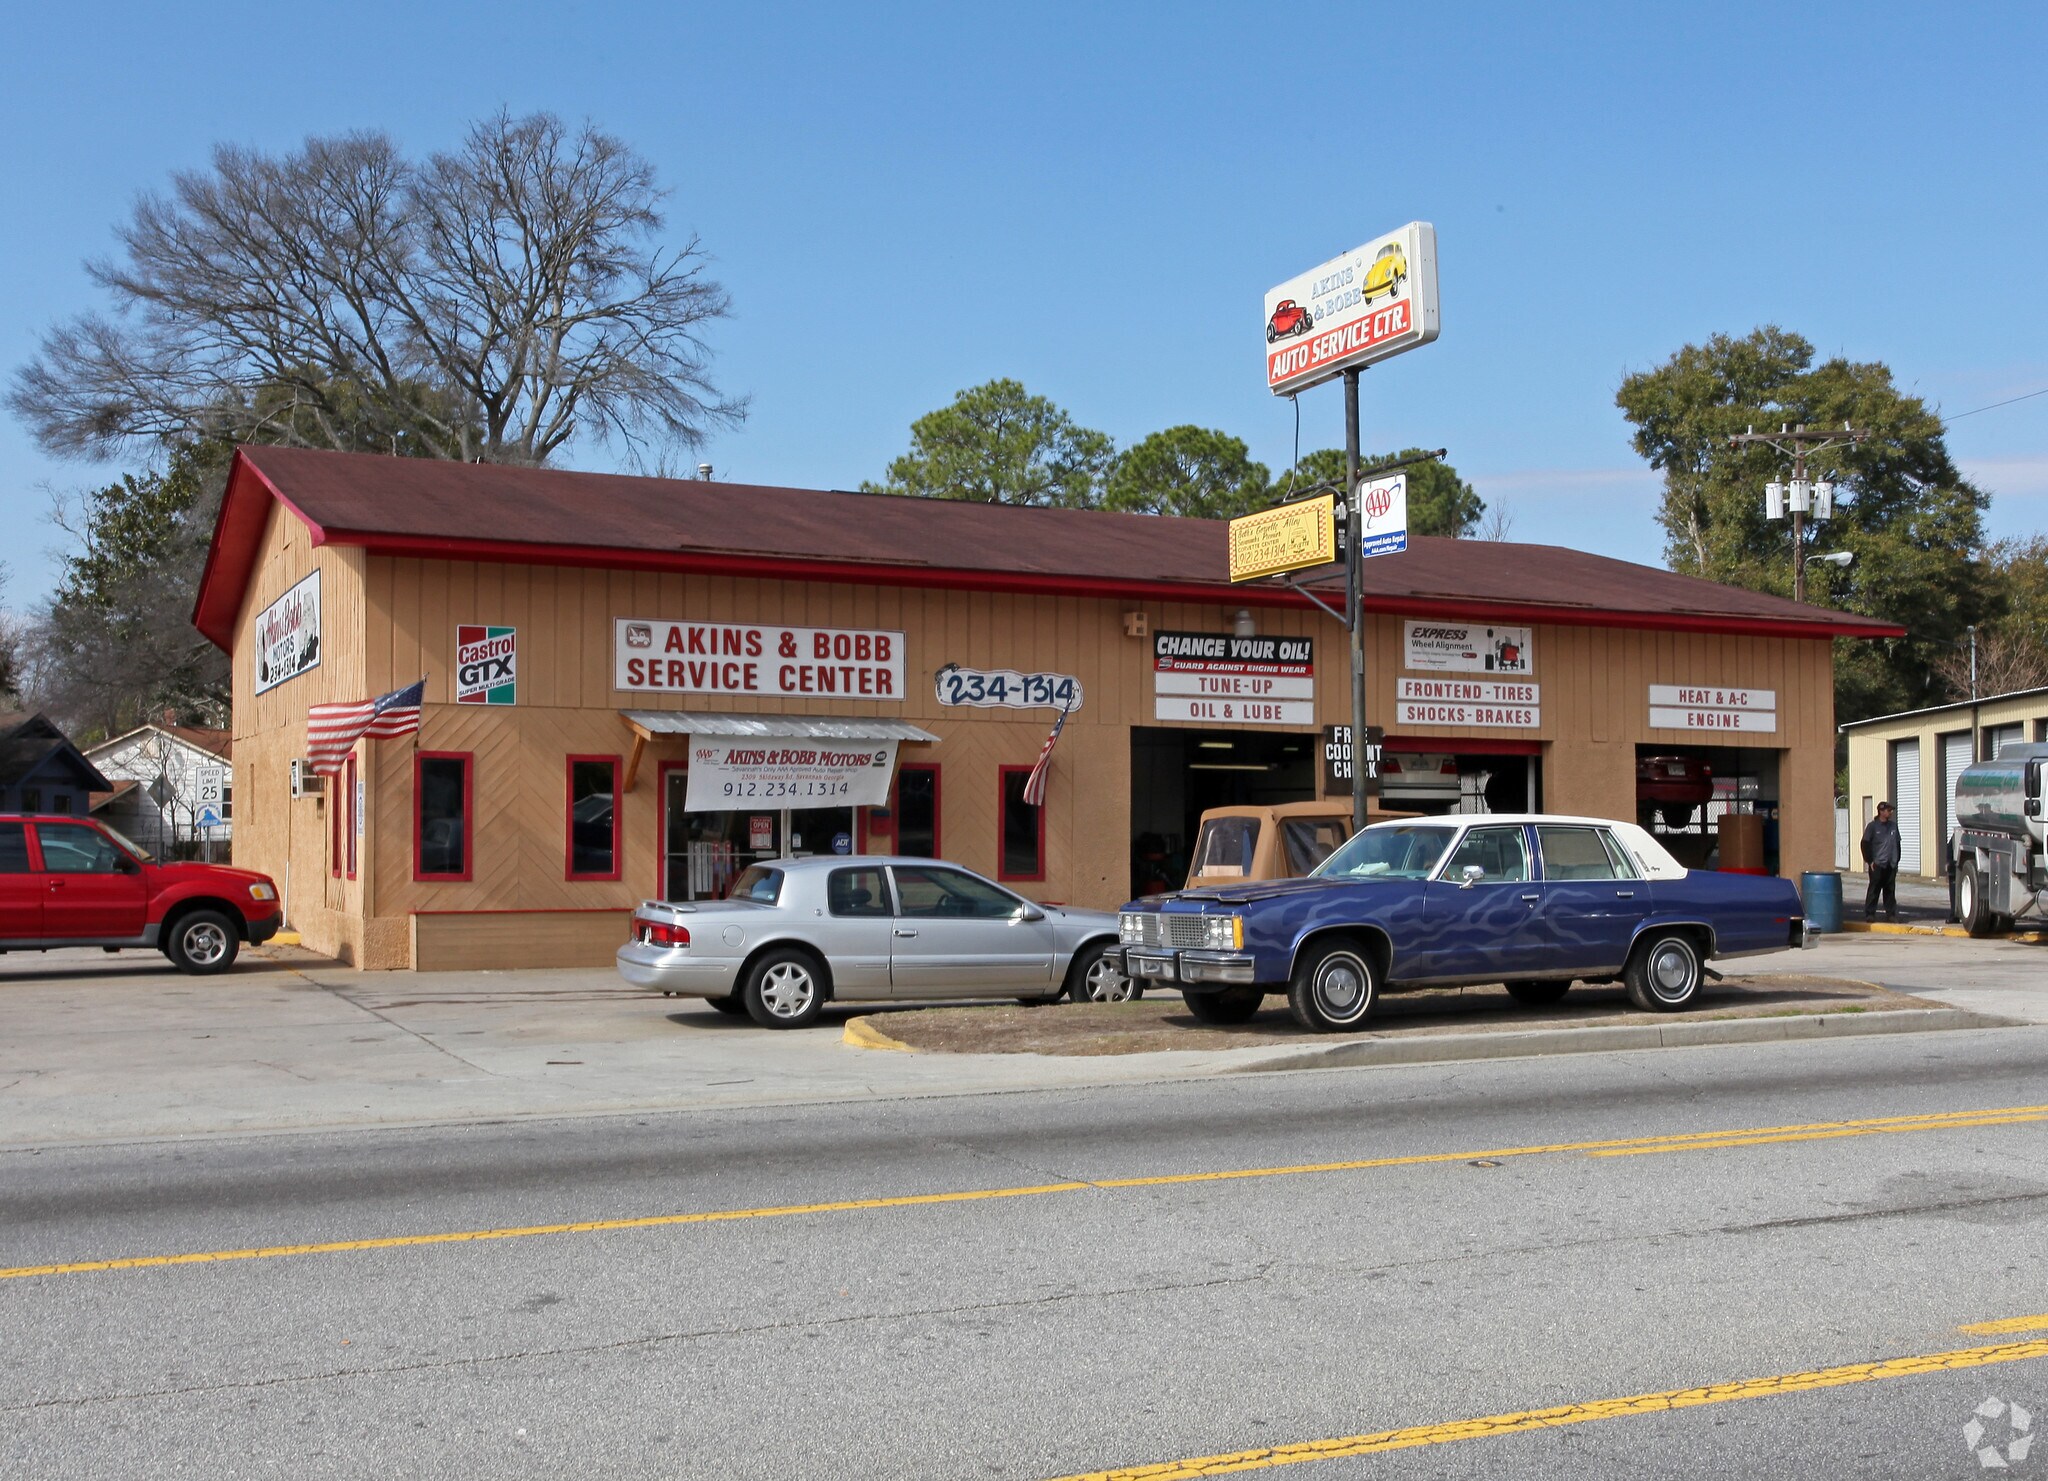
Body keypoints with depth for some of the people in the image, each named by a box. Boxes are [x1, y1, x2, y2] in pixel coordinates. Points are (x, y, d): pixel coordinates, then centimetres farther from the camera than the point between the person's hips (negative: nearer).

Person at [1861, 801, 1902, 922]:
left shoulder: (1893, 826, 12)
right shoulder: (1872, 826, -3)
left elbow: (1897, 844, 19)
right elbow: (1865, 844, -3)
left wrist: (1896, 860, 14)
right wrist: (1869, 861, -7)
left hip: (1891, 866, 4)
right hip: (1877, 865, -4)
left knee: (1890, 890, 6)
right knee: (1874, 890, -3)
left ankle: (1891, 914, 11)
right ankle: (1869, 914, 1)